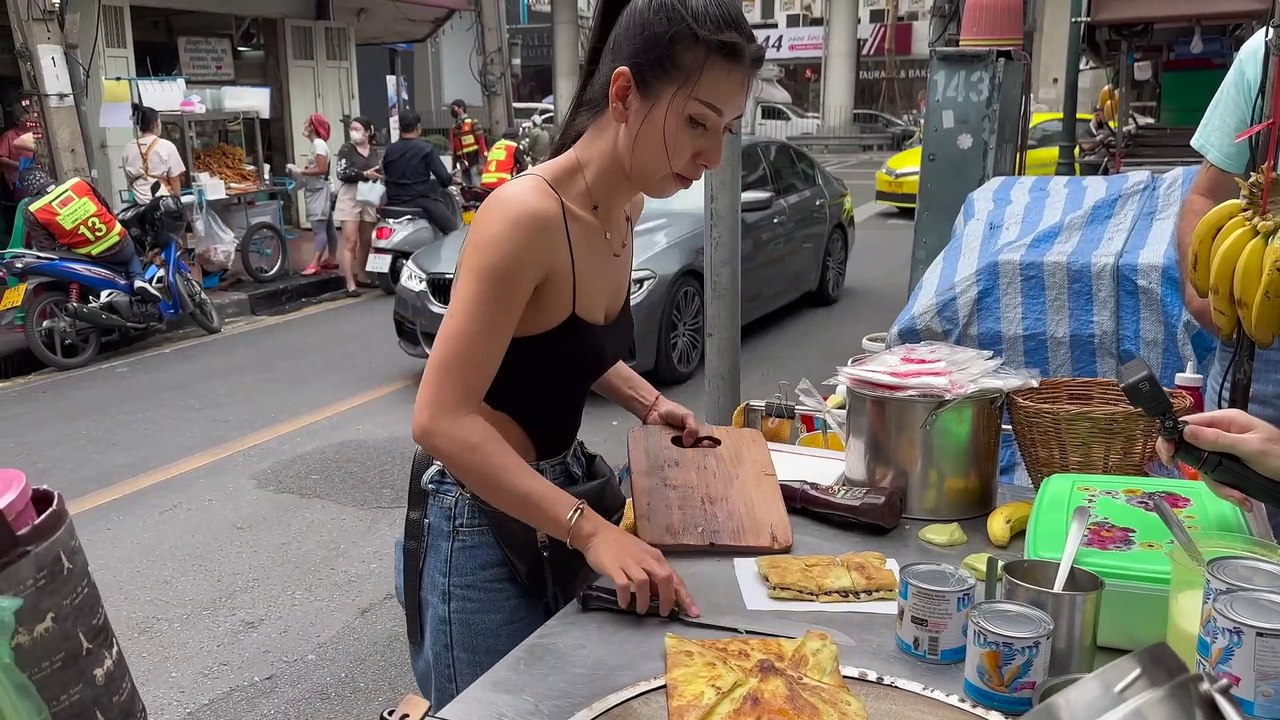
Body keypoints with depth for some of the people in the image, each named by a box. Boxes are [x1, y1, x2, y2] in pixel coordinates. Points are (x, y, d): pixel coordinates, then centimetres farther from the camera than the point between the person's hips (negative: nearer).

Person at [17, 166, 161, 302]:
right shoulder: (78, 182, 1)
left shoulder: (32, 213, -5)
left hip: (93, 258, -2)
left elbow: (46, 249, -7)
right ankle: (138, 279, 4)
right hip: (119, 241, 2)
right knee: (132, 255, 34)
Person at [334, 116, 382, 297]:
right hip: (350, 197, -5)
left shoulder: (374, 152, 14)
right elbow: (342, 173, -12)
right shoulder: (346, 149, -1)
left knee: (366, 241, 11)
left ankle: (361, 276, 27)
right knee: (350, 242, -9)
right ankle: (350, 283, -10)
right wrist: (365, 174, -21)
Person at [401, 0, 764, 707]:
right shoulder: (528, 213, -26)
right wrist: (590, 530, -30)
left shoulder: (624, 205, -1)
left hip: (560, 488, 8)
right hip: (486, 521, -8)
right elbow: (441, 420, -28)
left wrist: (647, 401, 0)